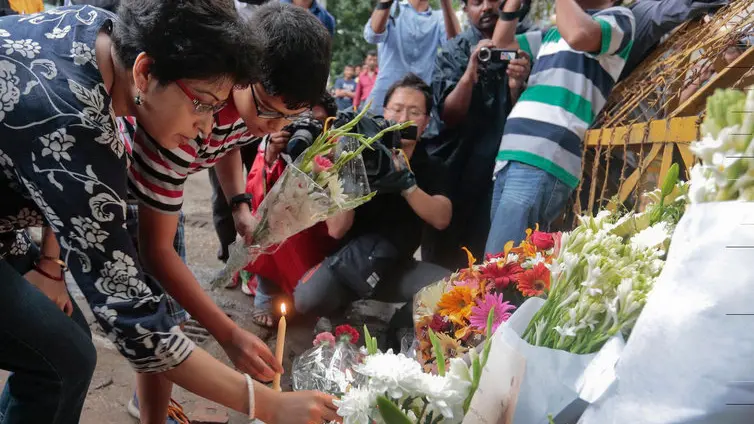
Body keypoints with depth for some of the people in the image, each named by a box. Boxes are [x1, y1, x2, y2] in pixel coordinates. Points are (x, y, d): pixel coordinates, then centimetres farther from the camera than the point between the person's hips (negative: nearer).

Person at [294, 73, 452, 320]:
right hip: (349, 261, -1)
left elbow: (442, 219, -17)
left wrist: (407, 185, -34)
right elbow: (336, 230, -14)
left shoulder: (431, 168, 2)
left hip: (399, 266, 2)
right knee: (307, 300, -31)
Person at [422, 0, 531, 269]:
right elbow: (448, 116, -11)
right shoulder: (453, 52, 0)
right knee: (440, 261, 4)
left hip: (500, 168, 1)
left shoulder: (522, 47, 4)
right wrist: (471, 70, -27)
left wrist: (516, 85, -23)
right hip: (452, 168, -1)